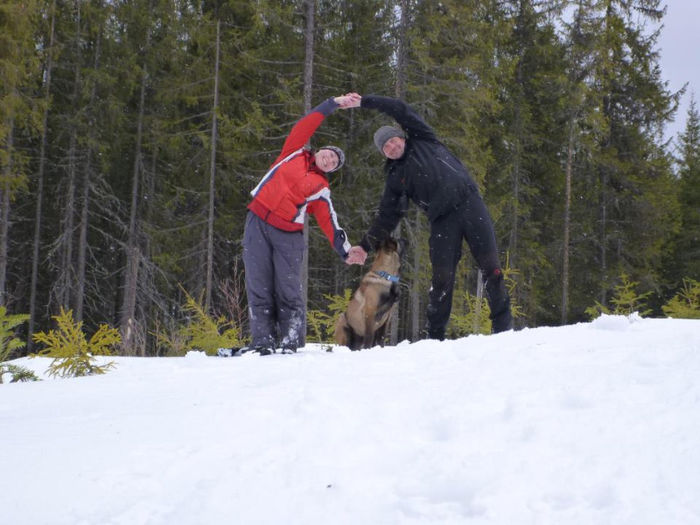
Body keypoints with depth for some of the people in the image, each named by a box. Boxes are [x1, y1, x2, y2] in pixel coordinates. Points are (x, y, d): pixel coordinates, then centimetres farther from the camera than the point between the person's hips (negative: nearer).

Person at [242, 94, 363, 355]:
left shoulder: (320, 188, 12)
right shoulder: (293, 154, 16)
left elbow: (329, 222, 7)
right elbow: (305, 126, 13)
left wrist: (345, 251, 0)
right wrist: (332, 104, 13)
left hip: (288, 235, -1)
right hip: (257, 225, 1)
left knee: (288, 292, -7)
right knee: (259, 289, -3)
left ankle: (290, 343, -5)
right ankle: (263, 342, -2)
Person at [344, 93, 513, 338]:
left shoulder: (422, 141, 13)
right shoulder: (396, 178, 15)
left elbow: (400, 109, 5)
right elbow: (386, 217, 16)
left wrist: (365, 102, 4)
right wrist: (365, 246, 11)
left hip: (469, 204, -2)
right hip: (442, 221, 2)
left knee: (490, 265, -6)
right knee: (442, 278, -4)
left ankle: (503, 324, 0)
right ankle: (434, 335, 4)